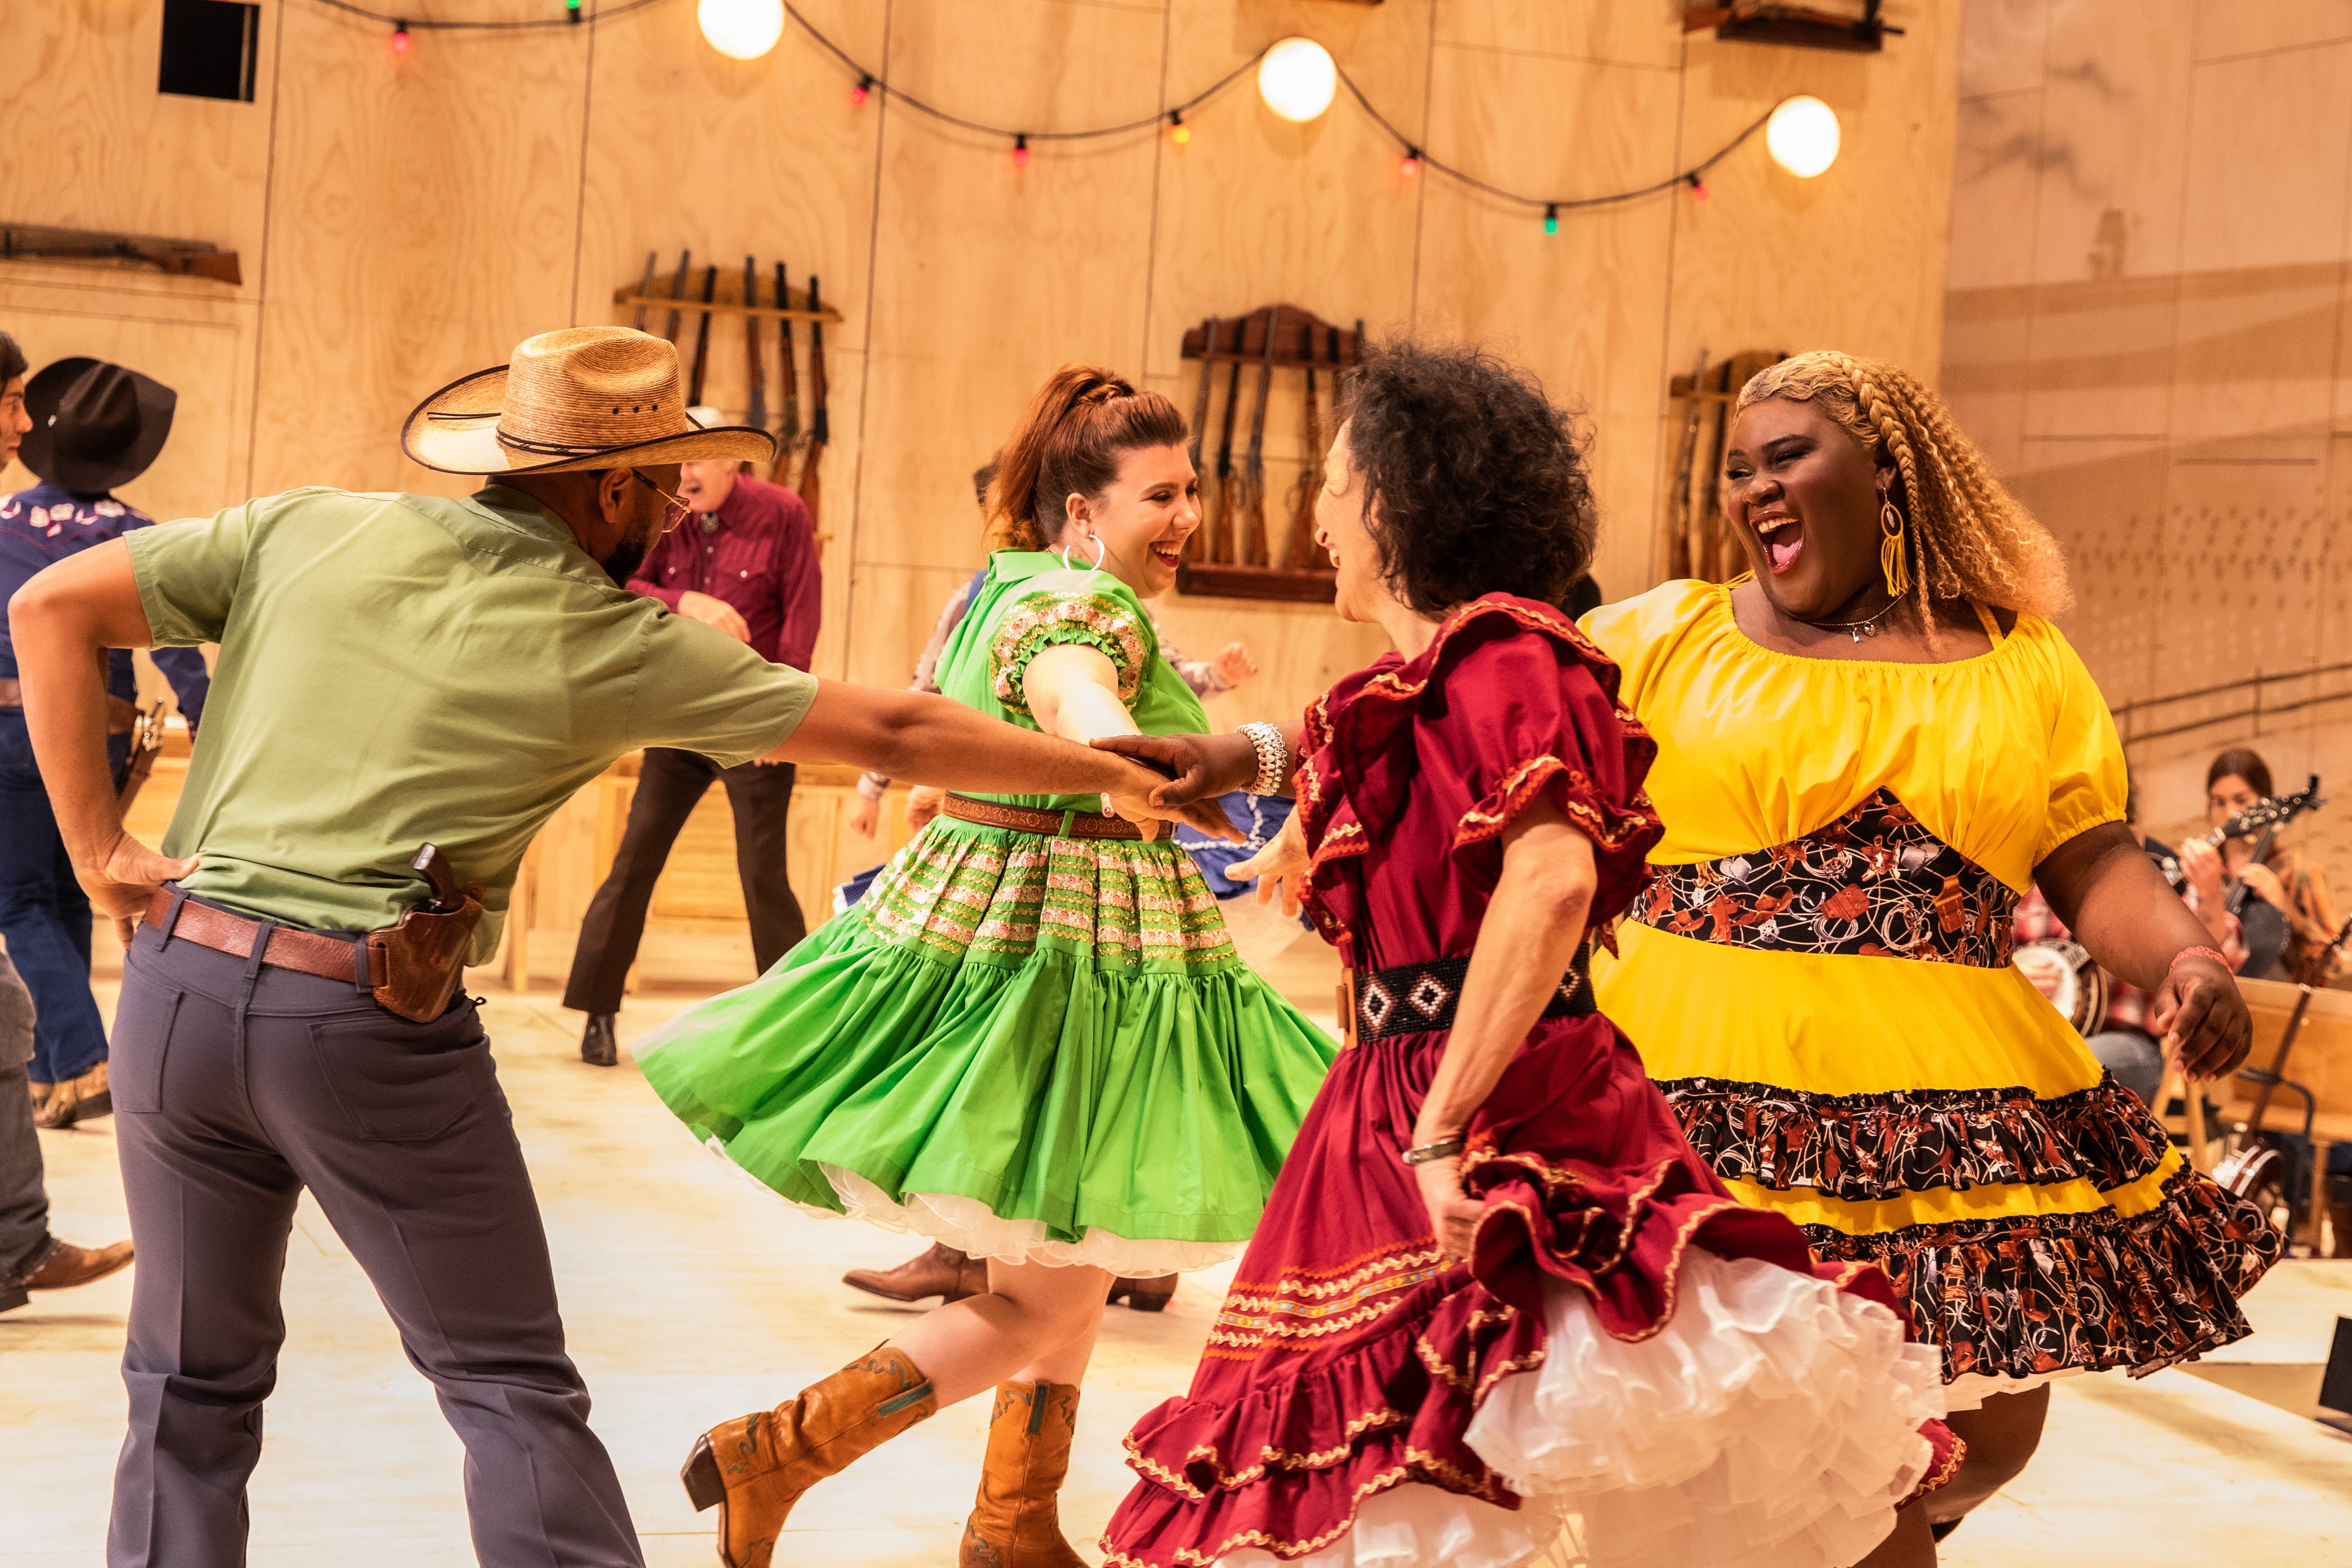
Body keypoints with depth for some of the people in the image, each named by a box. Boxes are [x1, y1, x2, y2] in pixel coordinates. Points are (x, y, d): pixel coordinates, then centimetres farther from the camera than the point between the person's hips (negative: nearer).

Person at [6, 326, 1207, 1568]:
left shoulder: (310, 530, 6)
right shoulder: (615, 644, -2)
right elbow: (894, 734, 4)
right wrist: (1102, 771, 14)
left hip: (179, 983, 4)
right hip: (376, 1032, -4)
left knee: (195, 1384, 17)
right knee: (508, 1383, 8)